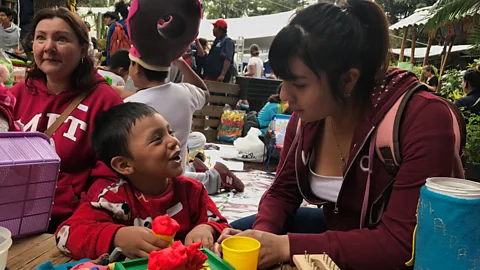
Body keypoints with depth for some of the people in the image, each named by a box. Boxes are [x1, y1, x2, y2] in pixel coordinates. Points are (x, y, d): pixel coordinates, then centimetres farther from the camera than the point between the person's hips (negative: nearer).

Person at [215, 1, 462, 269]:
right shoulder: (307, 116, -10)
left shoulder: (423, 118, -28)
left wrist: (286, 247, -33)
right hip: (336, 233, 6)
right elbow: (282, 192, 1)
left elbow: (402, 243, -31)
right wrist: (262, 235, -20)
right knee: (236, 232, 1)